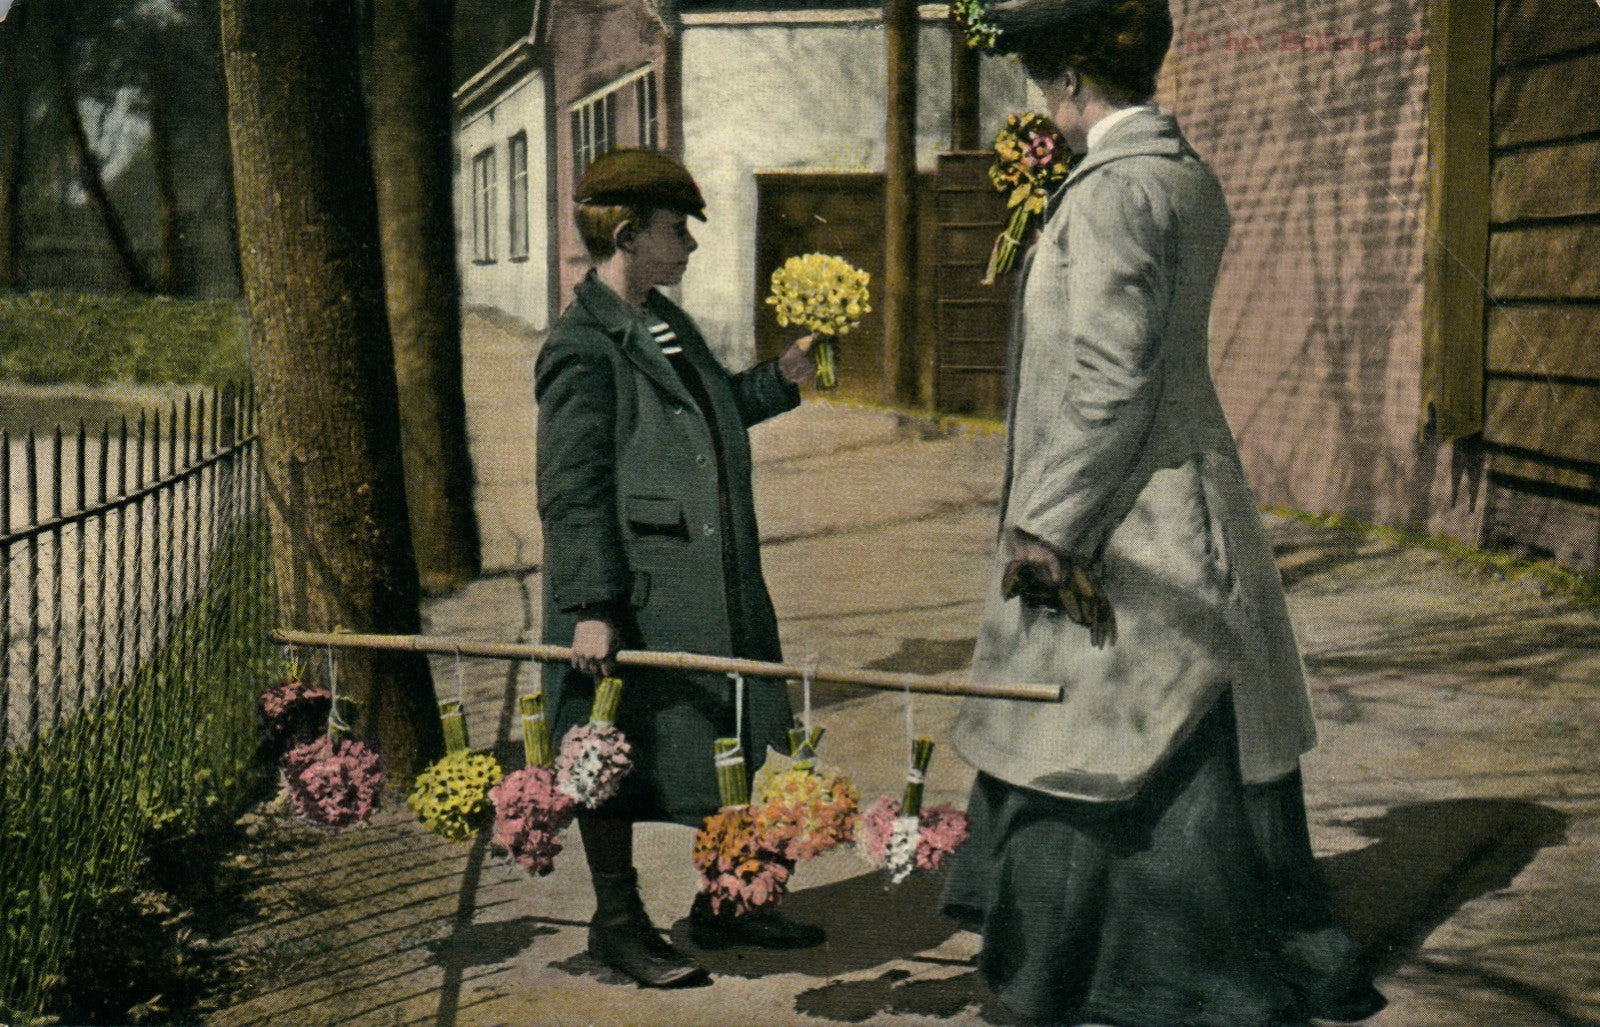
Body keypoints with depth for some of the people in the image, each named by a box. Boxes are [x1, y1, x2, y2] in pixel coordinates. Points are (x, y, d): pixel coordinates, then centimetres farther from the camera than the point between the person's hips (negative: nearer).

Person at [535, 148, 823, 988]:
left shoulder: (666, 324, 13)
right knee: (620, 762, 5)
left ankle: (722, 902, 31)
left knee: (727, 747, 16)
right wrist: (590, 609, -22)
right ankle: (617, 920, 20)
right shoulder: (582, 348, -15)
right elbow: (570, 492, -18)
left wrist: (779, 378, 16)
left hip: (713, 592, 9)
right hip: (632, 601, -9)